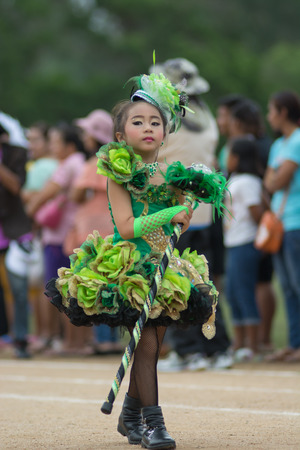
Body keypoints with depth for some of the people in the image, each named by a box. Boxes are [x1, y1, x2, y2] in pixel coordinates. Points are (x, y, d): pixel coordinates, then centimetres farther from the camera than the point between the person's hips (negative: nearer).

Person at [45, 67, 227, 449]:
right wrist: (169, 214, -15)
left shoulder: (171, 173, 9)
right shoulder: (120, 174, -6)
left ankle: (130, 416, 25)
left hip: (164, 268, 5)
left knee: (151, 343, 8)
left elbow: (180, 225, 11)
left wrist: (188, 194, -5)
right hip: (129, 269, -5)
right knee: (146, 344, -11)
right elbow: (127, 227, -15)